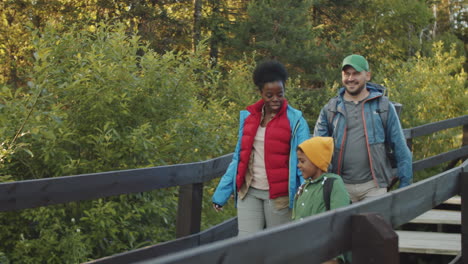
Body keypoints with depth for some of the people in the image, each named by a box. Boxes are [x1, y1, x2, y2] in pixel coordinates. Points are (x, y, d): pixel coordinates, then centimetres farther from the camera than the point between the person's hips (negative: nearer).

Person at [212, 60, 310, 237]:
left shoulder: (295, 120, -4)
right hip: (249, 192, 3)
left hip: (278, 194, -3)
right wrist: (221, 193, 11)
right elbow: (239, 158, 13)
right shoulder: (248, 117, 7)